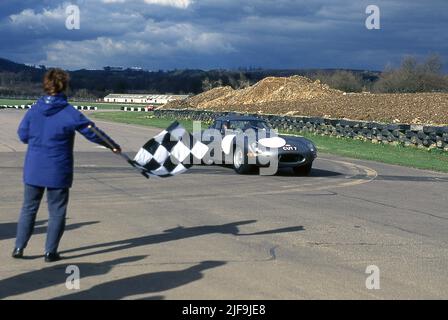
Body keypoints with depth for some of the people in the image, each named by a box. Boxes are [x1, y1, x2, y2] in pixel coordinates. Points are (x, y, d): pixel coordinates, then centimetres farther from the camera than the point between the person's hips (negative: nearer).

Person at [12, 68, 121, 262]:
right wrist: (113, 146, 9)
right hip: (58, 172, -3)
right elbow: (92, 132, -4)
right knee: (56, 212, 8)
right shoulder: (70, 113, -12)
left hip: (33, 169, 3)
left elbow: (22, 135, 7)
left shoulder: (34, 110, -2)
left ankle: (19, 247, 16)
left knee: (29, 208, 15)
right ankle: (50, 252, 10)